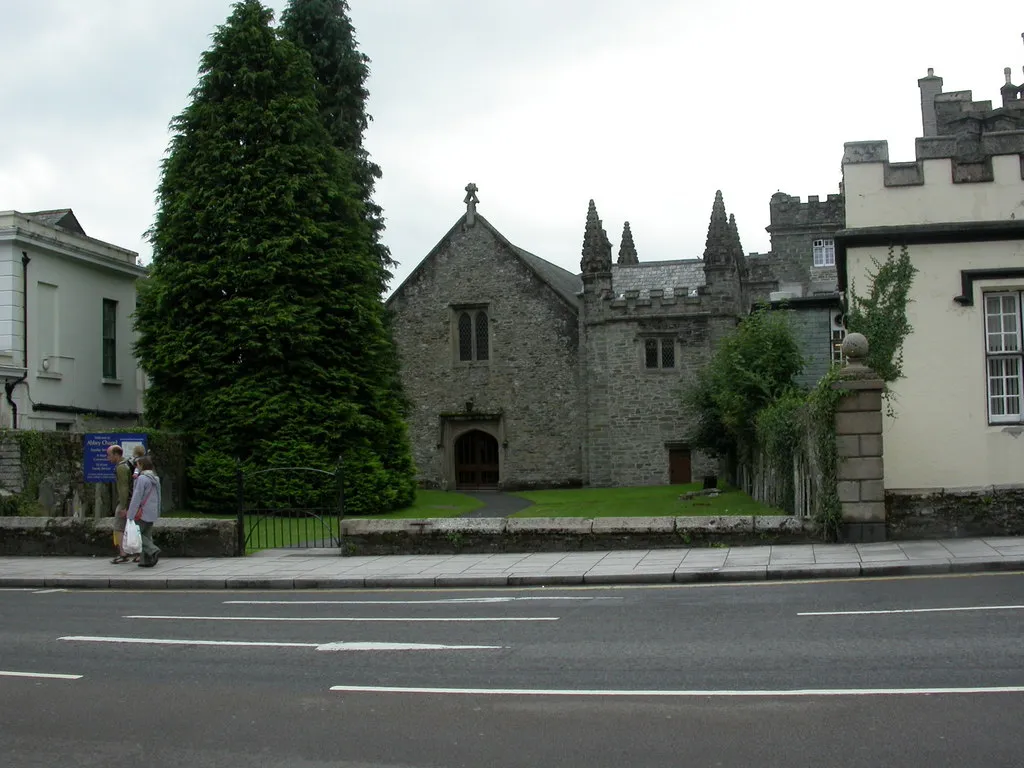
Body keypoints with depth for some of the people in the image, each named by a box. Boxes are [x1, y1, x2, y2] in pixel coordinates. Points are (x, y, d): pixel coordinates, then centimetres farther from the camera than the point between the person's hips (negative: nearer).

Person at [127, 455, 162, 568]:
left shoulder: (142, 479, -15)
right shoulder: (155, 478, 10)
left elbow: (137, 498, -18)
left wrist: (131, 515, -17)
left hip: (143, 512, -8)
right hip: (152, 513, 8)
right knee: (147, 535, 11)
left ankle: (153, 550, -15)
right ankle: (147, 560, 6)